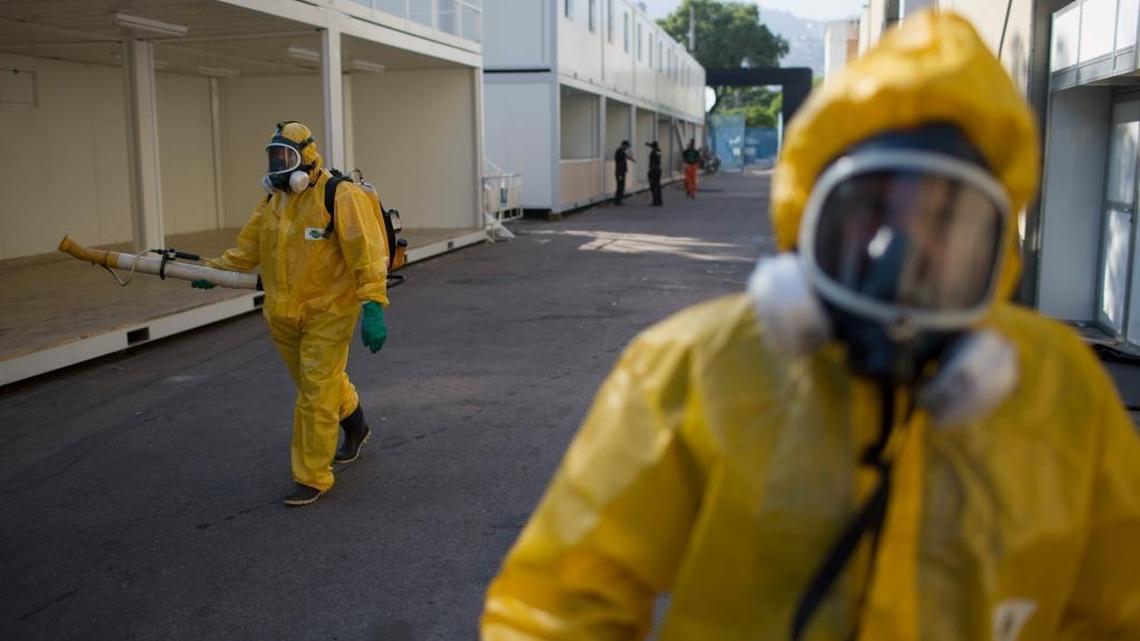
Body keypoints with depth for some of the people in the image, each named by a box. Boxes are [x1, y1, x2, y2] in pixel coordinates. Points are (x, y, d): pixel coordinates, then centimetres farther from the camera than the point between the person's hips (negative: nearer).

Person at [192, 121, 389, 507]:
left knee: (316, 395, -3)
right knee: (324, 382, 21)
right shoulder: (274, 200, 8)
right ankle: (355, 426, 48)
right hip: (284, 315, 7)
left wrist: (373, 307, -28)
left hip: (327, 314, -7)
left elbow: (368, 253, -22)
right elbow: (249, 247, 17)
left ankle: (312, 478, 8)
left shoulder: (339, 195, -16)